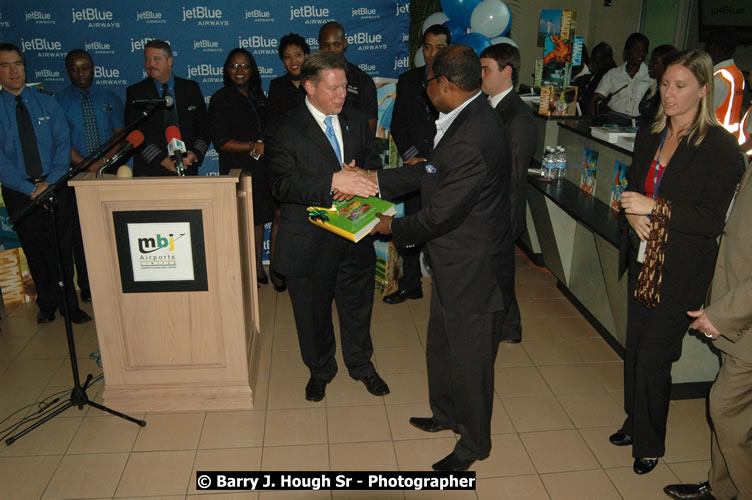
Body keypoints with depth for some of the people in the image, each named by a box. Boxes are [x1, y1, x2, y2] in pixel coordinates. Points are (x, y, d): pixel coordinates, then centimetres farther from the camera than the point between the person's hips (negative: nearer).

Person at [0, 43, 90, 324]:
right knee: (34, 250, 11)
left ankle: (69, 306, 16)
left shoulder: (47, 103, 3)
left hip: (54, 186, 0)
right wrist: (30, 189, -15)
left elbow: (63, 143, -2)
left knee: (61, 248, 4)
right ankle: (47, 305, 27)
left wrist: (49, 183, -14)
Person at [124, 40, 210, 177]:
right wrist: (163, 160, -14)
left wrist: (195, 154, -8)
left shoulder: (191, 88, 10)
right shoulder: (135, 92, 6)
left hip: (187, 169, 1)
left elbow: (204, 128, 10)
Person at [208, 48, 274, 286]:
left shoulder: (258, 95, 12)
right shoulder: (221, 99, -6)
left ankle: (258, 266, 25)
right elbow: (221, 142, -11)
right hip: (237, 169, -5)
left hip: (260, 168, 6)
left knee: (259, 217, 12)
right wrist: (253, 147, -16)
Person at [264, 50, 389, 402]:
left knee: (358, 307, 19)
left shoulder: (357, 123, 6)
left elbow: (373, 167, 8)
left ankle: (361, 364, 44)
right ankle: (320, 370, 41)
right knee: (313, 314, 15)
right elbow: (283, 184, -22)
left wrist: (356, 182, -17)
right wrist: (333, 182, -35)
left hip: (355, 237, 4)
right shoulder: (283, 132, -11)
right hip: (309, 243, -3)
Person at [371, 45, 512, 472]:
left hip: (472, 272, -10)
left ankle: (474, 442, 34)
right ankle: (447, 414, 50)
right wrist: (374, 181, 8)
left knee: (469, 358, 11)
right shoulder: (471, 116, 2)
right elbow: (430, 172, 11)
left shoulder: (472, 141, -30)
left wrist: (393, 227, -7)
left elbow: (437, 215, -25)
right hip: (456, 264, 10)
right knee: (442, 345, 26)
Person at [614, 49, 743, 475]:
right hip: (643, 262, 6)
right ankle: (635, 422, 37)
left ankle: (650, 443, 23)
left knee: (654, 358, 1)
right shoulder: (649, 136, 6)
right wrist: (633, 213, -7)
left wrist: (655, 208, -22)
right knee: (635, 348, 16)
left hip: (682, 272, -6)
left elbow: (713, 219, -16)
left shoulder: (720, 145, -13)